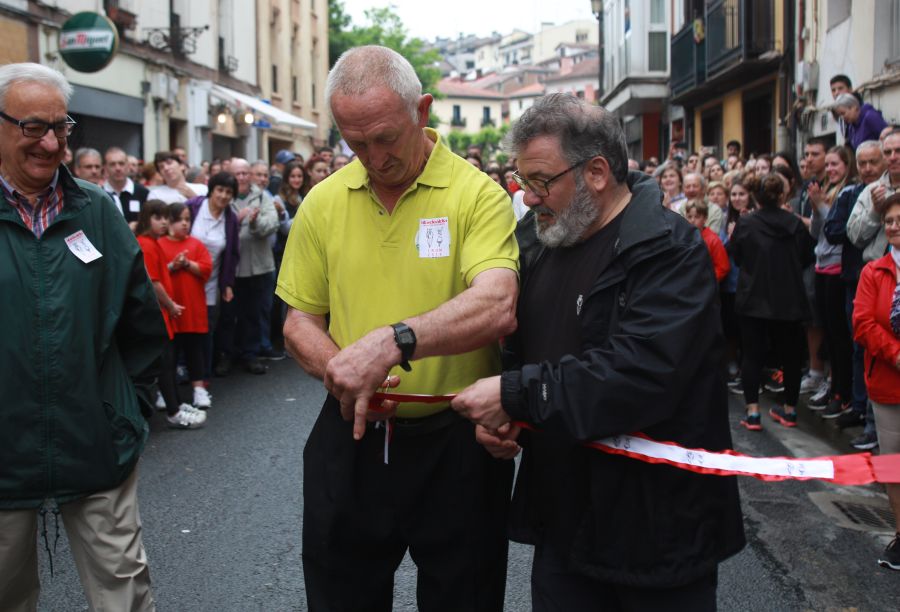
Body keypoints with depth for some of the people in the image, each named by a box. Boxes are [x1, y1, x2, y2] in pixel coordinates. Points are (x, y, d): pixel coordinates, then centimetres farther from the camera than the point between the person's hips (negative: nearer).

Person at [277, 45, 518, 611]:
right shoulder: (323, 203, 2)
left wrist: (393, 342, -38)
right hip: (352, 435, 4)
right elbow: (300, 320, 5)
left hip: (457, 442, -3)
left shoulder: (477, 194, -11)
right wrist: (339, 371, -15)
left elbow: (496, 307, -26)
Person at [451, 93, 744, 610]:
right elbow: (519, 350, 17)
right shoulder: (538, 244, 8)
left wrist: (516, 394, -25)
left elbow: (641, 372, -29)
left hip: (657, 524, -6)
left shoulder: (669, 250, -16)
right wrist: (496, 416, -4)